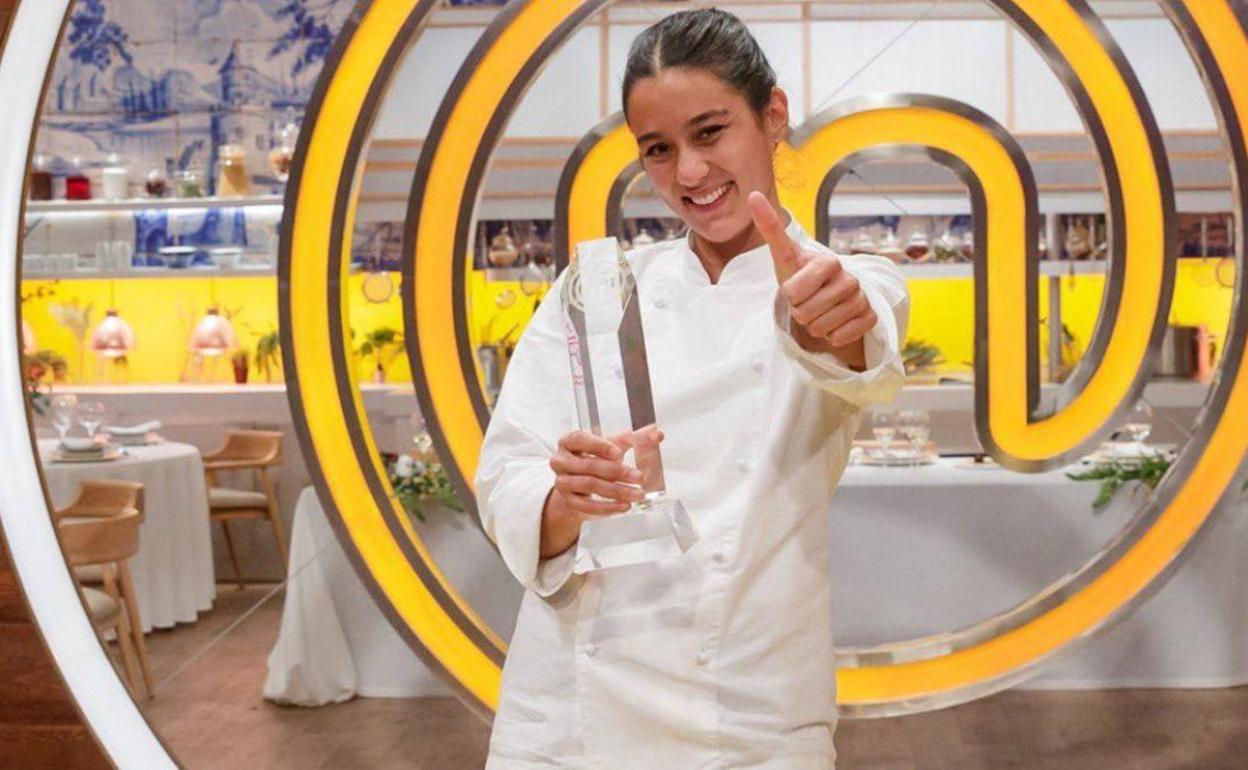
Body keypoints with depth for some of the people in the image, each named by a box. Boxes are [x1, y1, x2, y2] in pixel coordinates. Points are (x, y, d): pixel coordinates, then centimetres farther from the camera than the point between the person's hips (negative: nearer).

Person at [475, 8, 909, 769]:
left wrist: (834, 320, -48)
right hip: (570, 709, 1)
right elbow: (507, 487, -4)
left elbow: (861, 361, -25)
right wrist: (565, 499, -27)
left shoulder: (849, 287, -2)